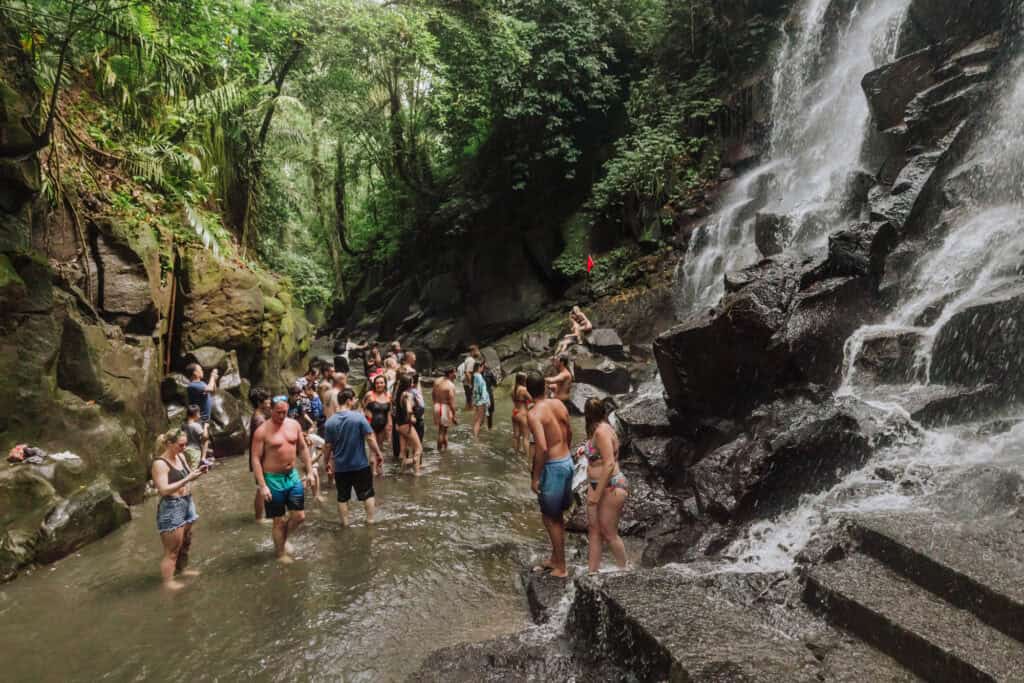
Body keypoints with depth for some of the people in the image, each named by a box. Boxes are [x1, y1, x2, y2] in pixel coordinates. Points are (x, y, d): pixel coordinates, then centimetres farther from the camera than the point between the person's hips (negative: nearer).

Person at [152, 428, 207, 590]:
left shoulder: (180, 456, 5)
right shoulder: (160, 463, -17)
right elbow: (164, 490, -23)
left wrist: (197, 472, -3)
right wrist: (188, 478, -27)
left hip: (187, 503, 8)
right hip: (171, 507, -8)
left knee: (186, 541, 19)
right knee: (172, 548, -2)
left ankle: (182, 569, 36)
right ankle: (168, 581, 8)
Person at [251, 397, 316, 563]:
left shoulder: (294, 424, 0)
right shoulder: (262, 432, -15)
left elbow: (303, 448, 10)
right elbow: (256, 459, -14)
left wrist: (310, 471, 6)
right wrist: (262, 486, -18)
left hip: (293, 476, 5)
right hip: (274, 480, -5)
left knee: (299, 516, 8)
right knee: (279, 521, 6)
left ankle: (283, 539, 36)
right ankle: (281, 552, 27)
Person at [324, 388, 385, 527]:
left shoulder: (330, 422, -6)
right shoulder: (359, 417, -14)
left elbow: (328, 446, -1)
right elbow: (370, 439, -13)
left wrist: (327, 462, 12)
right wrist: (379, 455, -3)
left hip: (340, 467, 2)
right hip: (360, 465, -2)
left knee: (342, 497, 16)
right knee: (367, 494, 15)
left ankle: (345, 524, 23)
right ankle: (370, 520, 20)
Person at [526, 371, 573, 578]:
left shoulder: (534, 414, -19)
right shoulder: (559, 404, 3)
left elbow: (542, 447, -27)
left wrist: (535, 477, -18)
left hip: (553, 467, -8)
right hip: (567, 461, 8)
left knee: (550, 518, 7)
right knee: (557, 515, 21)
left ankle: (561, 568, 16)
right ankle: (554, 559, 35)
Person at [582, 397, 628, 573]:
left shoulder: (602, 431, -21)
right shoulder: (601, 428, 9)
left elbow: (609, 464, -26)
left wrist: (597, 494, -24)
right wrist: (587, 449, 17)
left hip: (611, 487, -10)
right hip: (597, 485, 10)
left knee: (609, 533, 2)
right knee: (593, 529, 9)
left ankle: (623, 570, 21)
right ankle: (592, 571, 14)